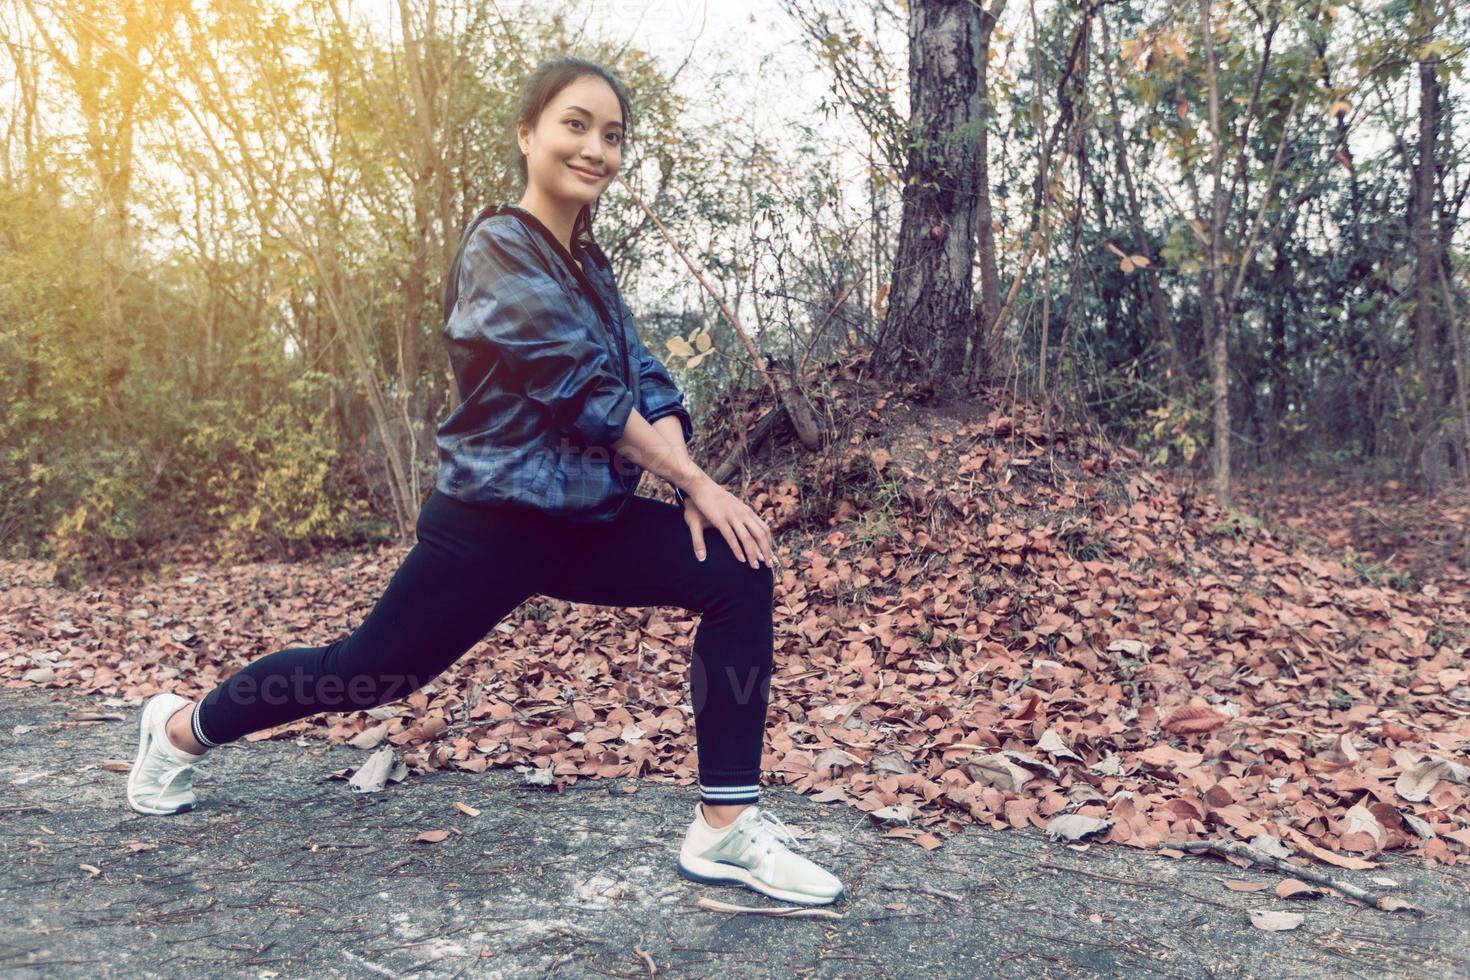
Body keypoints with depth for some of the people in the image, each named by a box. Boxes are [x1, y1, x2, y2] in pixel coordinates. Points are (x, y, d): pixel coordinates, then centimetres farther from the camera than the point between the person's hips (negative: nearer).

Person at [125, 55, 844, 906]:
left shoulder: (588, 263, 12)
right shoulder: (501, 248, -13)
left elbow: (645, 380, 3)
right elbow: (584, 385, -20)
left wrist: (690, 488, -13)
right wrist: (694, 479, -17)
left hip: (586, 519, 7)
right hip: (496, 523, -7)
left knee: (741, 573, -11)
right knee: (368, 670, 8)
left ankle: (727, 826, -8)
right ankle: (181, 729, 37)